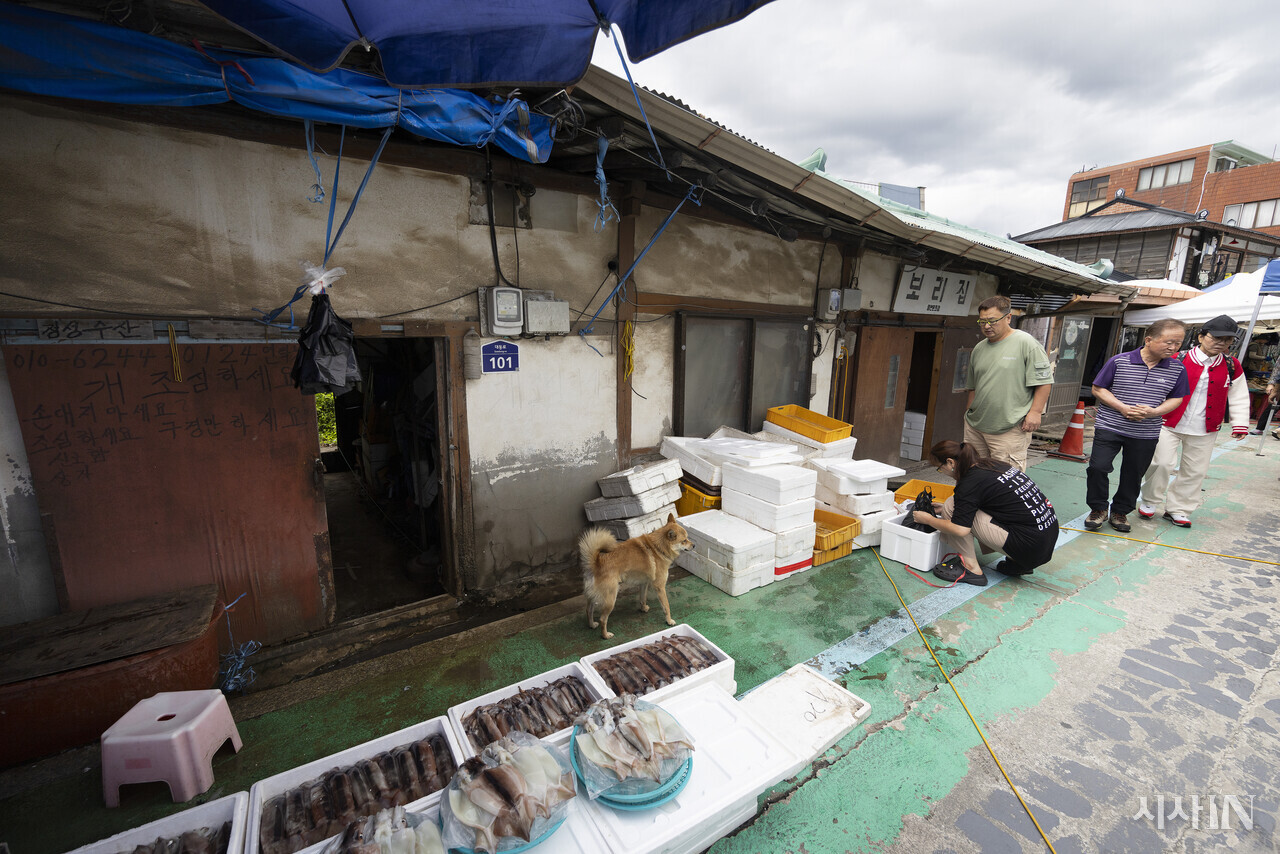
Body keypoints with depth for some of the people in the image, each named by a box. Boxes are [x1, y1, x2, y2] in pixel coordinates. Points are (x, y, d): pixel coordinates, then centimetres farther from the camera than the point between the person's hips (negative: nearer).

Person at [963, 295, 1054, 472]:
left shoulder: (1026, 343, -5)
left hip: (1009, 429, -6)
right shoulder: (978, 349, 14)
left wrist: (1035, 412, -13)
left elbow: (1044, 381, -7)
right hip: (975, 426, 6)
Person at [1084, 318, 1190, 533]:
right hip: (1110, 427, -3)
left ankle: (1120, 512, 29)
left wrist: (1154, 412, -12)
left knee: (1133, 475, 11)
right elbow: (1098, 389, -4)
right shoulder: (1119, 361, -7)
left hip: (1146, 434, 3)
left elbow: (1176, 398, 9)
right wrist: (1123, 408, -15)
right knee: (1098, 467, -11)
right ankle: (1098, 509, 8)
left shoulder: (1177, 369, 3)